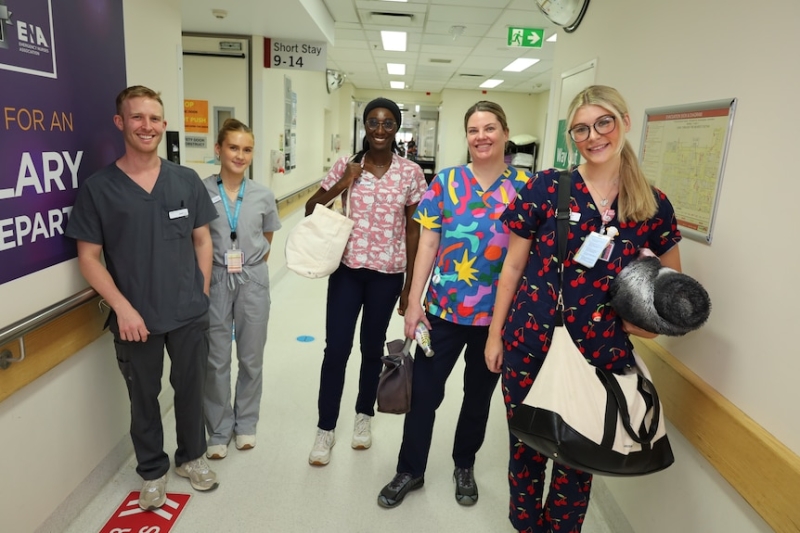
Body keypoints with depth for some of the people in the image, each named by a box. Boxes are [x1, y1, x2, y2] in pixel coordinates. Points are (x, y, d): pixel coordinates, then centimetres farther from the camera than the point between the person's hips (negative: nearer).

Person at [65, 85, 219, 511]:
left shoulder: (187, 180, 0)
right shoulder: (98, 187, -6)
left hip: (190, 315, 2)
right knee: (143, 398, 15)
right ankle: (153, 472, 37)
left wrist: (203, 294, 2)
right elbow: (88, 257, -4)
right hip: (136, 319, -1)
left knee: (191, 389, 16)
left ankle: (191, 457, 40)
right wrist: (123, 308, -13)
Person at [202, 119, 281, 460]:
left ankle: (245, 424, 33)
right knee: (216, 360, 9)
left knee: (251, 358, 13)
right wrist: (203, 278, -4)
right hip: (215, 281, -2)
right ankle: (219, 431, 27)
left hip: (253, 281, 2)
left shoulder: (263, 195, -1)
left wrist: (253, 267, 4)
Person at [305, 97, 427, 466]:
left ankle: (364, 416, 37)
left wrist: (410, 283, 0)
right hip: (347, 269, 1)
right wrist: (342, 185, -13)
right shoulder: (345, 166, 0)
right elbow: (310, 210, 4)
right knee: (336, 349, 2)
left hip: (387, 274, 0)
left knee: (372, 348, 14)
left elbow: (413, 230, 1)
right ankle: (325, 429, 20)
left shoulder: (410, 173, -3)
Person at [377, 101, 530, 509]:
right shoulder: (446, 181, -1)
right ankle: (410, 470, 30)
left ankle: (464, 467, 41)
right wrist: (414, 302, -6)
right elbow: (427, 245, -2)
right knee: (423, 392, 8)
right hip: (443, 309, 0)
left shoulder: (525, 186, -2)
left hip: (498, 314, 0)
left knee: (478, 396, 17)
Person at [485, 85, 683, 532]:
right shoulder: (547, 187, -5)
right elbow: (513, 266, 0)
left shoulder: (653, 205, 0)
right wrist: (495, 333, 2)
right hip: (530, 344, -1)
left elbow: (673, 281, 15)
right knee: (527, 446, 14)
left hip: (602, 354, 1)